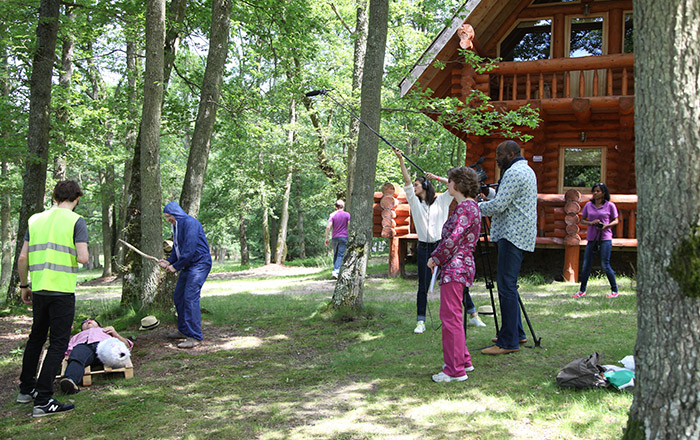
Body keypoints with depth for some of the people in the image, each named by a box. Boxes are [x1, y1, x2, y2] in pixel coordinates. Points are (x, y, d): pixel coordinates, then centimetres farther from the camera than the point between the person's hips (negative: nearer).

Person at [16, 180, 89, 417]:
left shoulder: (36, 219, 9)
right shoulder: (76, 221, -6)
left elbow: (22, 258, 8)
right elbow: (83, 258, -17)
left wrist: (24, 286, 19)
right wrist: (79, 256, 6)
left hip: (38, 289, 6)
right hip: (63, 291, -5)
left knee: (36, 338, 22)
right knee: (58, 343, 0)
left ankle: (26, 389, 33)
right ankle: (43, 400, -3)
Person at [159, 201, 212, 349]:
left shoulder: (190, 223, -16)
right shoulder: (176, 226, 15)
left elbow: (189, 249, -22)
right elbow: (177, 248, 22)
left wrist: (176, 266, -14)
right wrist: (169, 261, 2)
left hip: (199, 264, -10)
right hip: (188, 266, 10)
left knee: (190, 298, -17)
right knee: (178, 297, 14)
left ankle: (195, 337, -16)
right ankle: (183, 330, 25)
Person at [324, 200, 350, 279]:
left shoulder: (332, 215, 2)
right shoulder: (347, 215, 0)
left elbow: (328, 227, -7)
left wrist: (326, 238, -1)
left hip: (334, 238, 2)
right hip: (343, 237, -2)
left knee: (335, 255, 15)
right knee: (340, 255, -6)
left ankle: (335, 270, 18)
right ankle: (336, 271, -21)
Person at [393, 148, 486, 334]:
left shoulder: (441, 200, 6)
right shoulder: (415, 203, 9)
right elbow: (407, 181, -2)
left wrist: (437, 177, -9)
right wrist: (400, 160, -12)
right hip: (424, 249, 2)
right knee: (423, 287, 0)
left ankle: (473, 315, 13)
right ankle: (420, 322, 5)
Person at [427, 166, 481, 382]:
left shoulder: (465, 208, -16)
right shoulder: (470, 206, 16)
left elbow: (452, 239, -22)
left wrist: (435, 257, -9)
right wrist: (439, 257, 13)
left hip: (455, 268, -11)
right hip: (459, 267, 11)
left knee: (450, 317, -6)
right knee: (452, 316, 19)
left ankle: (455, 370, 0)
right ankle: (463, 360, 29)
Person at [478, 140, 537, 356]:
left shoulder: (514, 173, -13)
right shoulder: (527, 171, 21)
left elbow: (498, 205, -18)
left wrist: (475, 207, -4)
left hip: (512, 235, -11)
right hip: (520, 235, 11)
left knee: (506, 285, -10)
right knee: (507, 284, 15)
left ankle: (508, 342, -10)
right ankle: (517, 333, 21)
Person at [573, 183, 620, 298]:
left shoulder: (610, 205, 0)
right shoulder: (588, 205, 7)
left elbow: (616, 220, 5)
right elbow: (582, 220, 12)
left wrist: (606, 225, -14)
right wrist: (591, 223, -9)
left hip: (605, 238, -4)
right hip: (591, 238, 4)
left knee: (605, 265, -6)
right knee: (586, 265, 5)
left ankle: (615, 291, 6)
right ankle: (582, 291, 16)